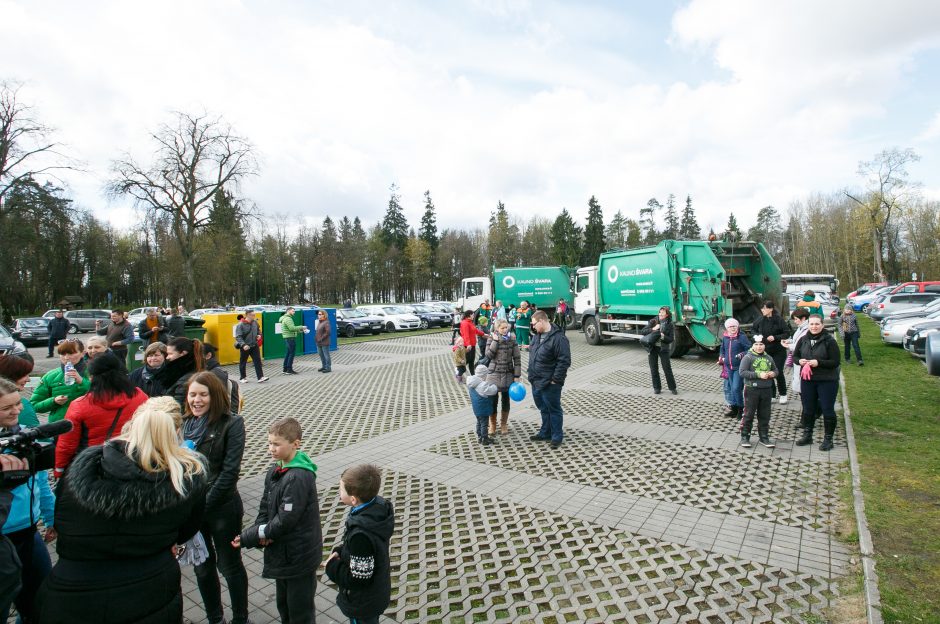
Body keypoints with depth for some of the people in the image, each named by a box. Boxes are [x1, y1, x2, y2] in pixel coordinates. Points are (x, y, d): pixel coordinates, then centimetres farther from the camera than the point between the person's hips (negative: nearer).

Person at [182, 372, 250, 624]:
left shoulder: (232, 423, -14)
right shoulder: (183, 423, 2)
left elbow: (230, 470, -16)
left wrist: (204, 504, -15)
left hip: (222, 508, -5)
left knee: (229, 565, 11)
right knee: (202, 565, 20)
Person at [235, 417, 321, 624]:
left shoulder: (299, 478, -27)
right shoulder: (274, 472, 1)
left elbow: (285, 520, -26)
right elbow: (264, 509, 5)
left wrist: (248, 537, -18)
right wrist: (261, 532, -13)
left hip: (299, 555, -8)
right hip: (281, 551, 8)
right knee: (283, 603, 25)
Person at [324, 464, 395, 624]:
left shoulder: (361, 534, -40)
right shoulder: (378, 505, -15)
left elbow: (359, 578, -28)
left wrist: (332, 566, -15)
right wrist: (340, 551, -5)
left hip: (362, 604, -7)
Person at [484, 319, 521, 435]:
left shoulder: (512, 339, -4)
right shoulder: (492, 339, -4)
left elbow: (517, 358, -2)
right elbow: (488, 355, -14)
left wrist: (517, 375, -6)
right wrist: (495, 341, -19)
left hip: (508, 374, 1)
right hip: (494, 373, -1)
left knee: (506, 400, 10)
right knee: (493, 400, 2)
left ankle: (504, 424, 27)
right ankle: (492, 424, 21)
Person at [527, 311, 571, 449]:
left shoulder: (558, 338, -19)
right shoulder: (537, 335, 8)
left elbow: (564, 361, -20)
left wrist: (555, 379, -18)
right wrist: (532, 375, 15)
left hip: (550, 384, -8)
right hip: (536, 382, 8)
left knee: (554, 410, 7)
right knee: (543, 409, 20)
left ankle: (557, 436, 20)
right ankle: (545, 432, 35)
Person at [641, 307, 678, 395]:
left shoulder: (670, 325, -3)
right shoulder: (653, 321, -2)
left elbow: (671, 339, -6)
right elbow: (642, 331, -6)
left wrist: (663, 336, -25)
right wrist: (652, 329, -20)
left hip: (663, 349, -1)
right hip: (652, 348, 1)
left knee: (667, 369, 3)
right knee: (654, 369, 7)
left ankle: (672, 388, 18)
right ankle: (657, 388, 19)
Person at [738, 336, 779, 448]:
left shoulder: (769, 358, 10)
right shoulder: (748, 357, -7)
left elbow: (776, 370, 21)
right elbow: (742, 372, -16)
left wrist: (773, 373, -2)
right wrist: (758, 374, -22)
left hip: (767, 390, 5)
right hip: (752, 390, -5)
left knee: (765, 415, 13)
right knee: (749, 415, 2)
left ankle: (764, 437, 25)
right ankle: (745, 437, 11)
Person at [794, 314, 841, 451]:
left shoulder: (829, 341, -11)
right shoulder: (803, 340, 3)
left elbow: (835, 362, -12)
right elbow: (795, 356, 11)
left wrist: (818, 363, -24)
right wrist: (799, 361, -9)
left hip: (827, 381, -4)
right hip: (807, 380, 4)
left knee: (827, 410, 4)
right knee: (807, 409, 14)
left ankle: (828, 439, 18)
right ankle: (807, 435, 28)